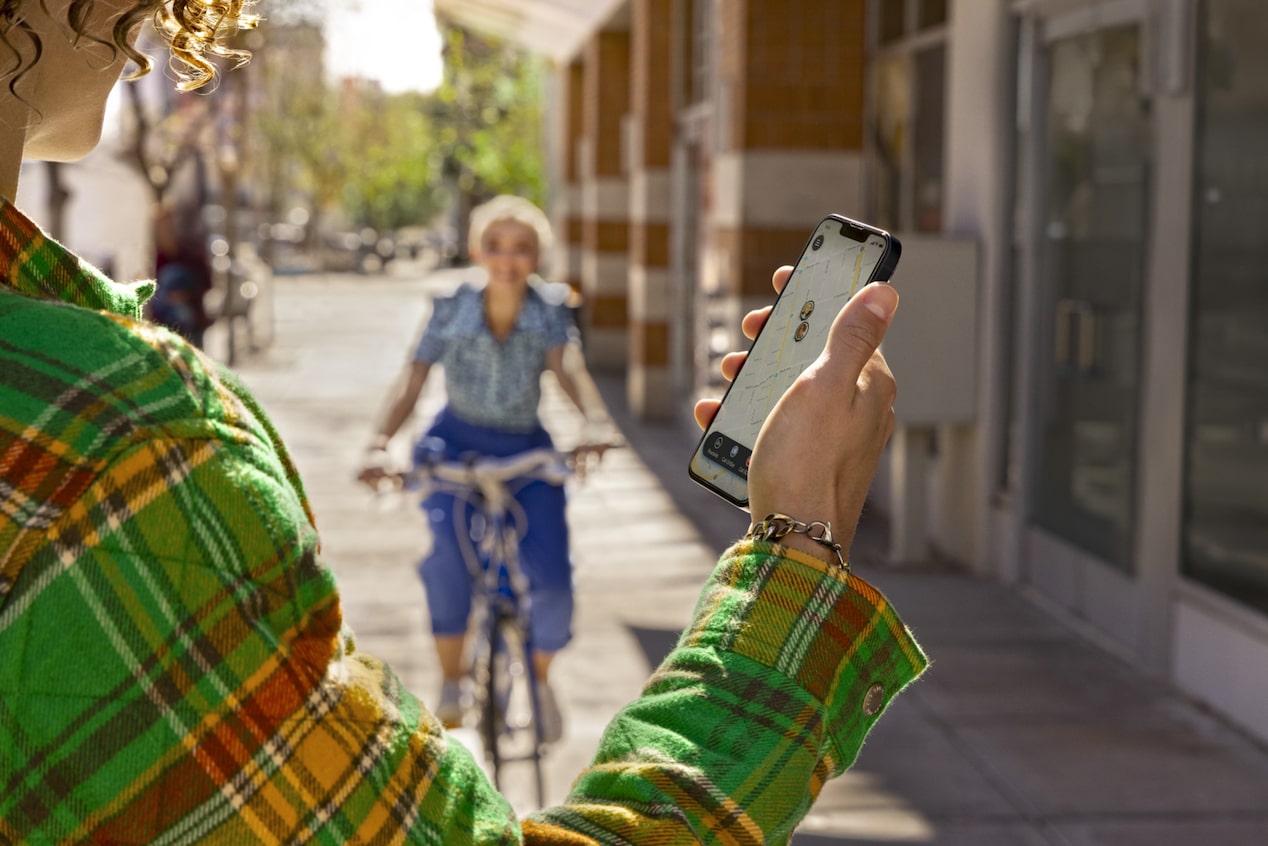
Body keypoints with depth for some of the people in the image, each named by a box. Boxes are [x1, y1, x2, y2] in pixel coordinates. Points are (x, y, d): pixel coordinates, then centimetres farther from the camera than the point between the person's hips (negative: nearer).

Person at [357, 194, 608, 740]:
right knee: (449, 556, -28)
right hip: (456, 446, -1)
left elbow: (566, 366, -25)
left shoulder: (550, 311, -9)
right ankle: (450, 680, -8)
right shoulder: (452, 311, -9)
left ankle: (541, 679, 17)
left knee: (551, 578, -14)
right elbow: (411, 382, -15)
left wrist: (591, 422, -46)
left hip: (527, 452, 1)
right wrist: (379, 444, -31)